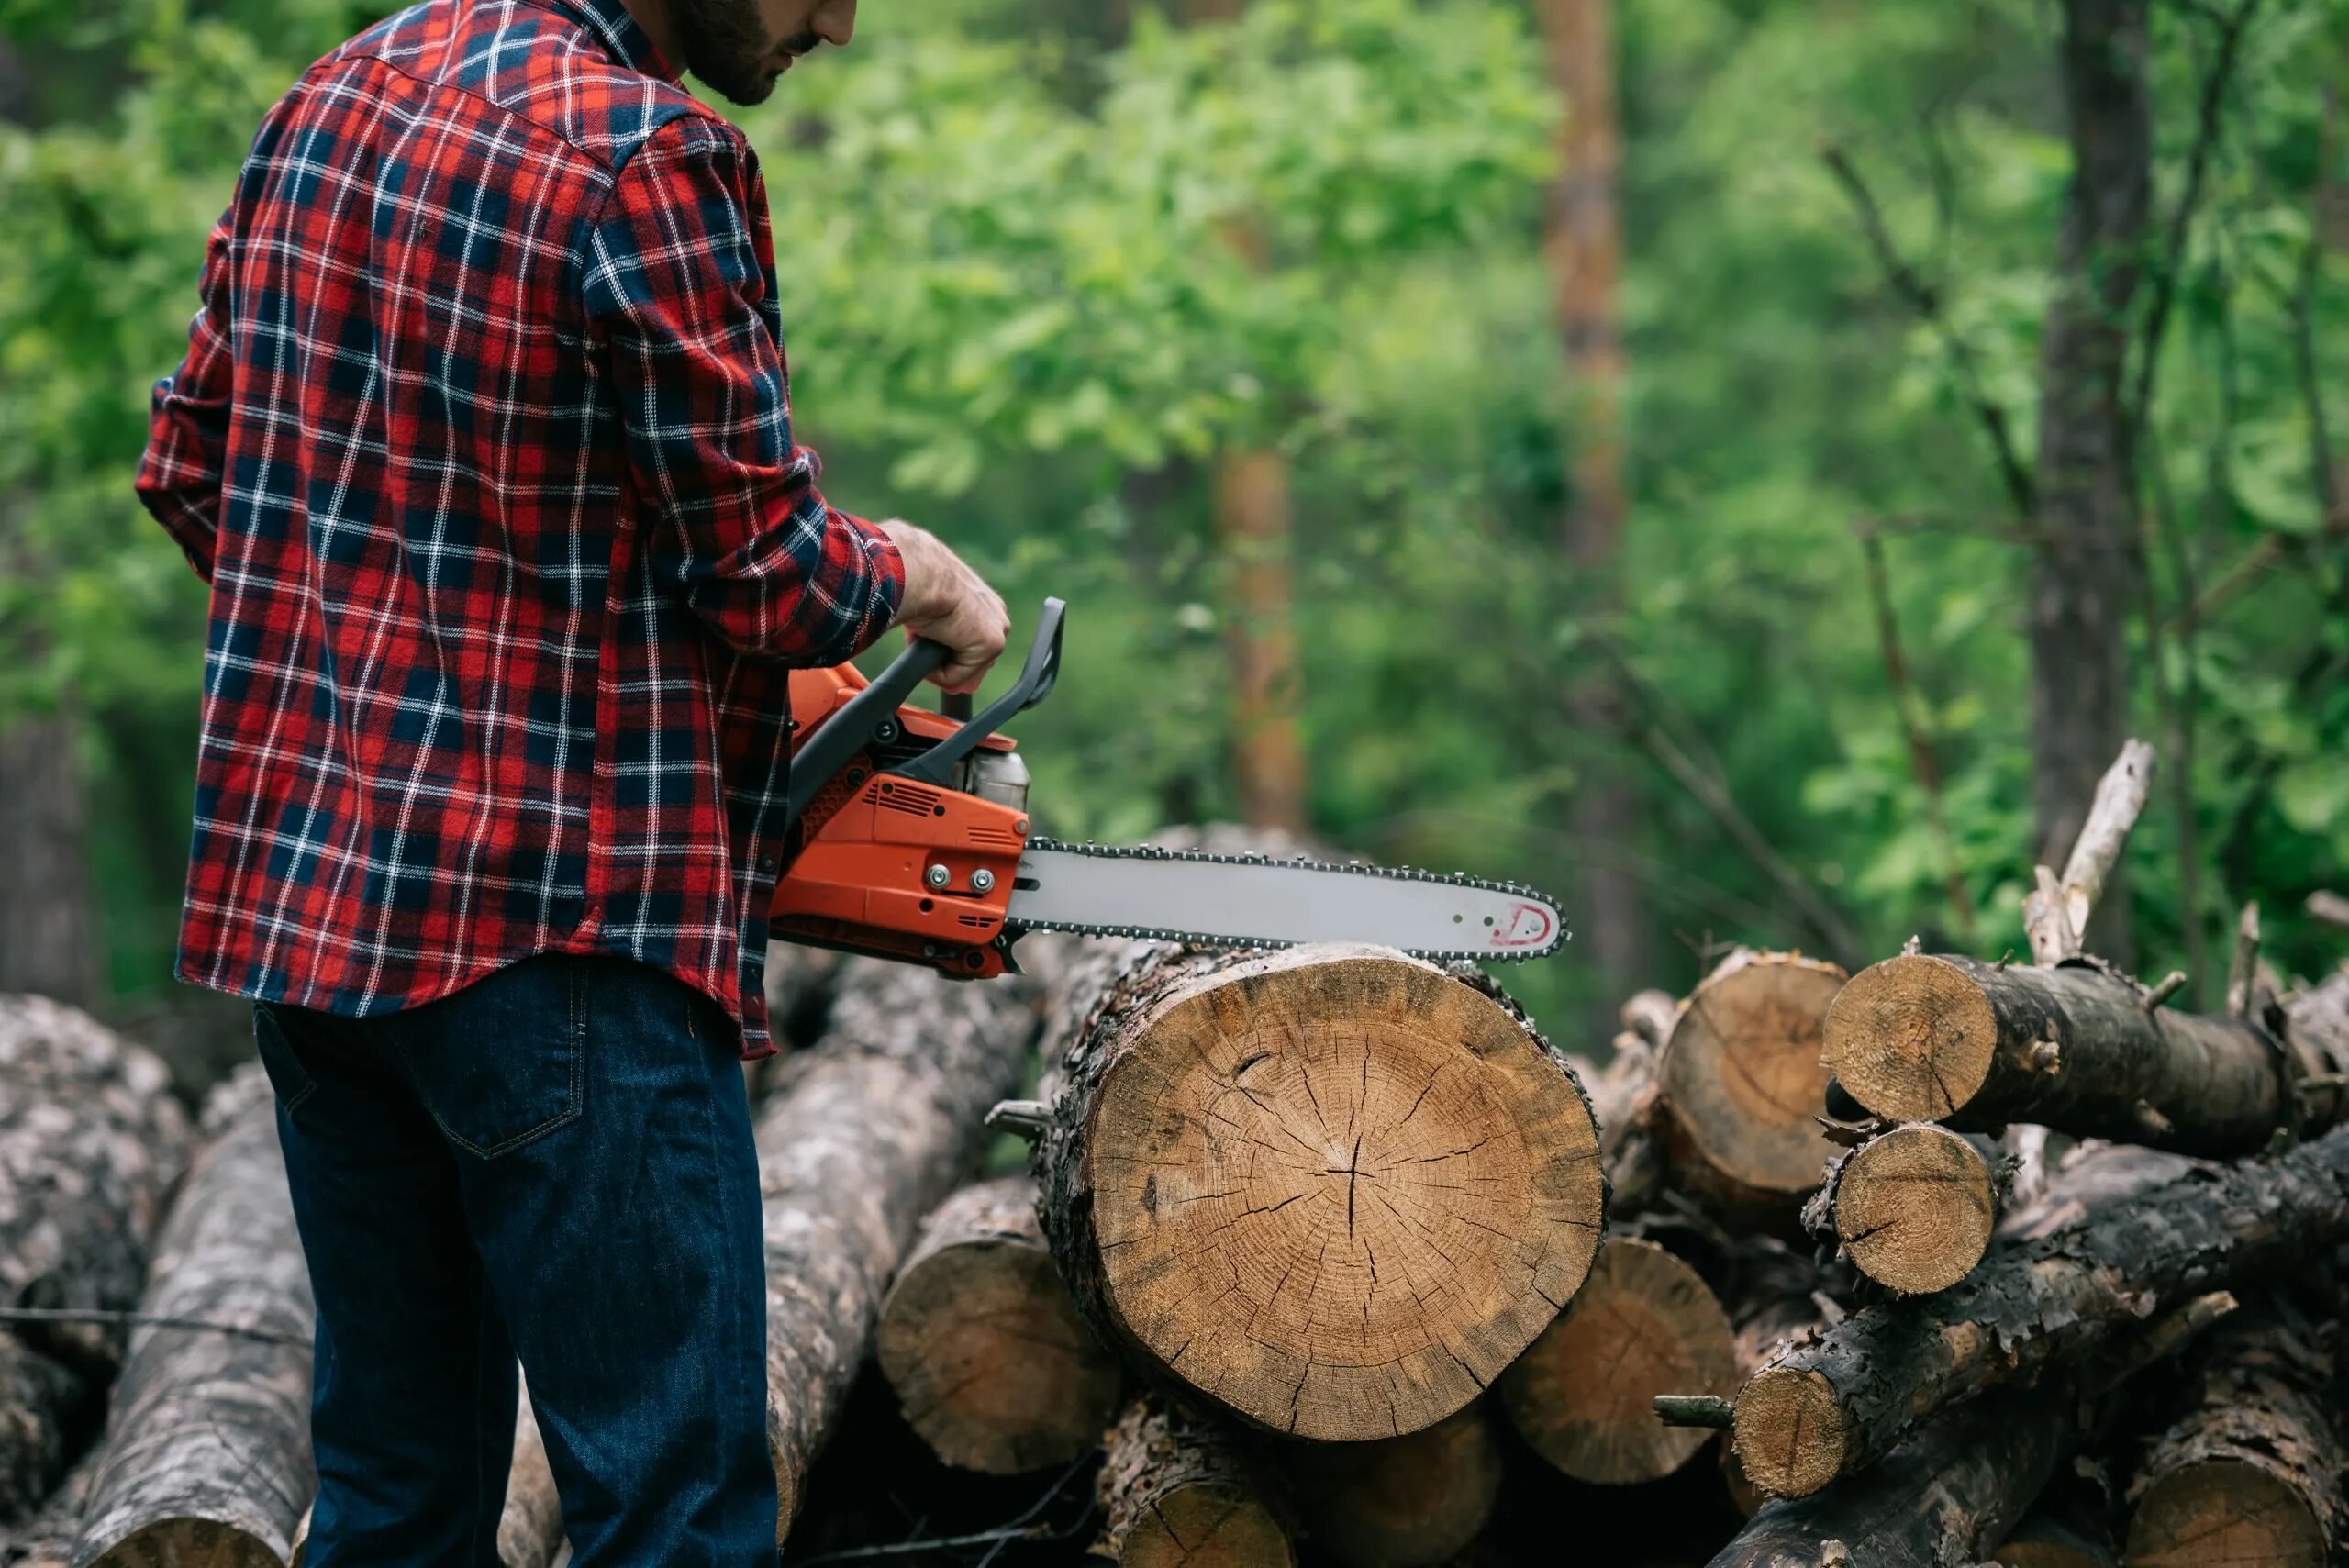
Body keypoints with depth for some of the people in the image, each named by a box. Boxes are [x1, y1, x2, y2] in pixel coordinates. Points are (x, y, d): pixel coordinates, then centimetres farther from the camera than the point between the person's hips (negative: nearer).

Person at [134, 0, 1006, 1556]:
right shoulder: (647, 157, -16)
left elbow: (196, 468, 17)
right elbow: (766, 579, -12)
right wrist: (914, 579, 8)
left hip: (292, 883, 9)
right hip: (555, 922, -9)